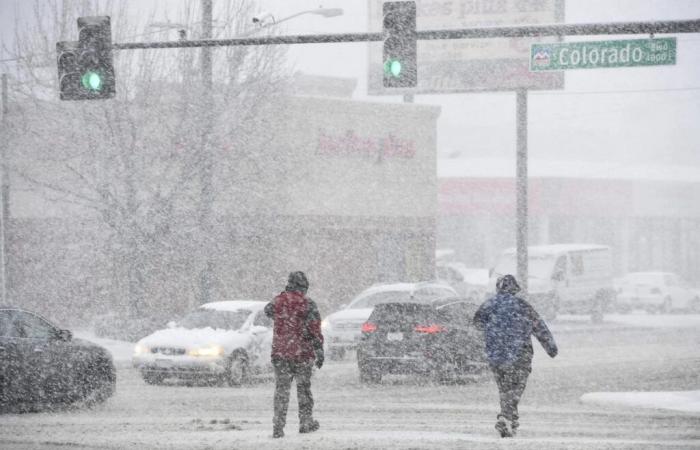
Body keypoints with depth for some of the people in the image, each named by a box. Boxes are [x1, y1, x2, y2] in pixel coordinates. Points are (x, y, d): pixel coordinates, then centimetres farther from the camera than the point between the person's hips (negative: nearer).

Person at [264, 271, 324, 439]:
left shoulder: (278, 301, 0)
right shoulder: (308, 304, -10)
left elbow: (268, 310, 23)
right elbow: (315, 331, -10)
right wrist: (319, 352, -5)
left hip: (280, 353, 2)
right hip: (303, 353, -2)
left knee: (281, 389, 4)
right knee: (303, 388, 12)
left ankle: (278, 426, -2)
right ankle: (305, 423, 20)